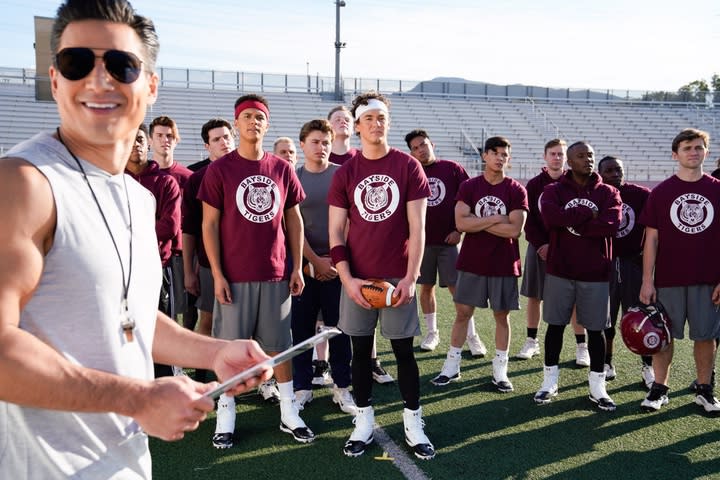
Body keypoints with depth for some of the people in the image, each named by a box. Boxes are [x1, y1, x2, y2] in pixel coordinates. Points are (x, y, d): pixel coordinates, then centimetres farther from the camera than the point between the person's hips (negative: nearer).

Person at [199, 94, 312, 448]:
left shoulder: (282, 169, 6)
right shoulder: (219, 169, -3)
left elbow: (294, 220, 11)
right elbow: (209, 225, -3)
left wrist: (297, 267, 6)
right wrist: (217, 273, -9)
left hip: (275, 275, 3)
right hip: (234, 276, -3)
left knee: (280, 344, 11)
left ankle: (289, 412, 24)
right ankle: (225, 414, 22)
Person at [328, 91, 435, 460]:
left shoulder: (408, 167, -1)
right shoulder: (345, 173, 3)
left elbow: (417, 228, -4)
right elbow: (335, 232, 2)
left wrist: (410, 278, -10)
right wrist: (347, 279, -8)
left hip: (397, 277, -1)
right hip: (357, 278, 2)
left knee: (404, 350, 6)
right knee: (361, 349, 10)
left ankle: (413, 423, 20)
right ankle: (363, 422, 23)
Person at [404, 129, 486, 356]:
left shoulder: (452, 168, 0)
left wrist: (459, 229, -4)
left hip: (448, 241, -2)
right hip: (421, 241, 2)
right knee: (426, 287, 10)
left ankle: (472, 336, 9)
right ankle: (432, 332, 26)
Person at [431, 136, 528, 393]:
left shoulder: (516, 191, -3)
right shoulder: (469, 187, 1)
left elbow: (515, 229, -13)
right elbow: (461, 223, -11)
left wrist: (477, 222, -11)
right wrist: (496, 219, -13)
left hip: (504, 265, -1)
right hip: (472, 263, 1)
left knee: (502, 316, 8)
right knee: (463, 313, 7)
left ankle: (500, 370, 21)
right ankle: (451, 366, 18)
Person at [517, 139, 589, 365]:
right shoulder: (534, 184, 3)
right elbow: (528, 219, -1)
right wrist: (540, 244, -12)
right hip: (538, 247, 2)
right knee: (533, 296, 7)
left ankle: (581, 346, 9)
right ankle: (532, 342, 20)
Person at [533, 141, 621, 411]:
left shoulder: (608, 193, 4)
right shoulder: (554, 191, 1)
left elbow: (611, 226, -14)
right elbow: (550, 216, -20)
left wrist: (569, 222, -12)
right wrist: (587, 214, -15)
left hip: (595, 273, 1)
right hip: (560, 270, 0)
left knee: (596, 329, 7)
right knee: (556, 325, 8)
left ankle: (597, 386, 20)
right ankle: (550, 381, 21)